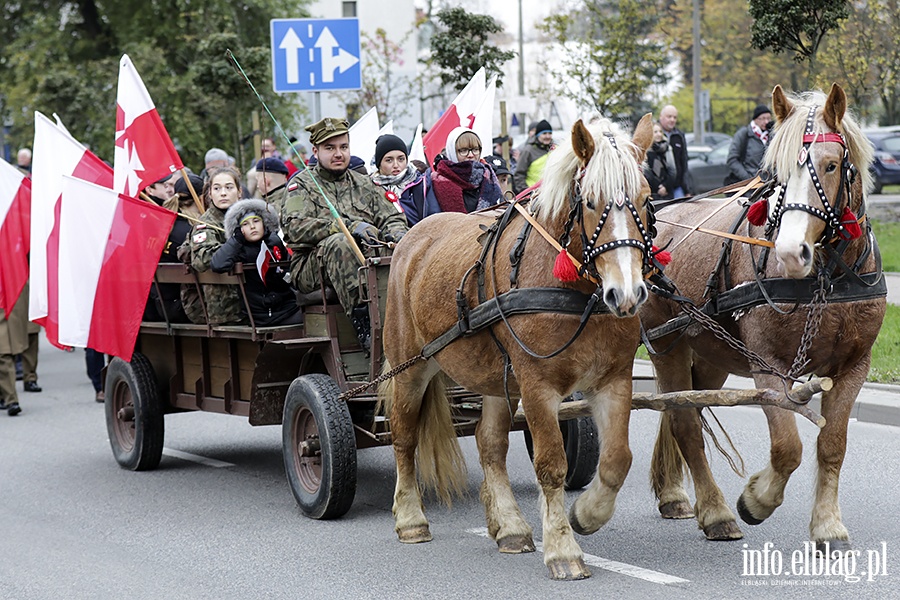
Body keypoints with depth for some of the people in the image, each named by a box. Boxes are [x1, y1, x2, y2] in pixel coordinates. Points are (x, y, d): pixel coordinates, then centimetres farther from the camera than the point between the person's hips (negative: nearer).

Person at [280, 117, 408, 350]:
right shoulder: (302, 184, 7)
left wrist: (395, 233, -10)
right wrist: (349, 226, -21)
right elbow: (295, 227, -11)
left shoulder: (364, 184, 22)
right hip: (311, 267, -4)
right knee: (339, 243, -37)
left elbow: (393, 218, 18)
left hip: (365, 263, 4)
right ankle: (362, 325, -40)